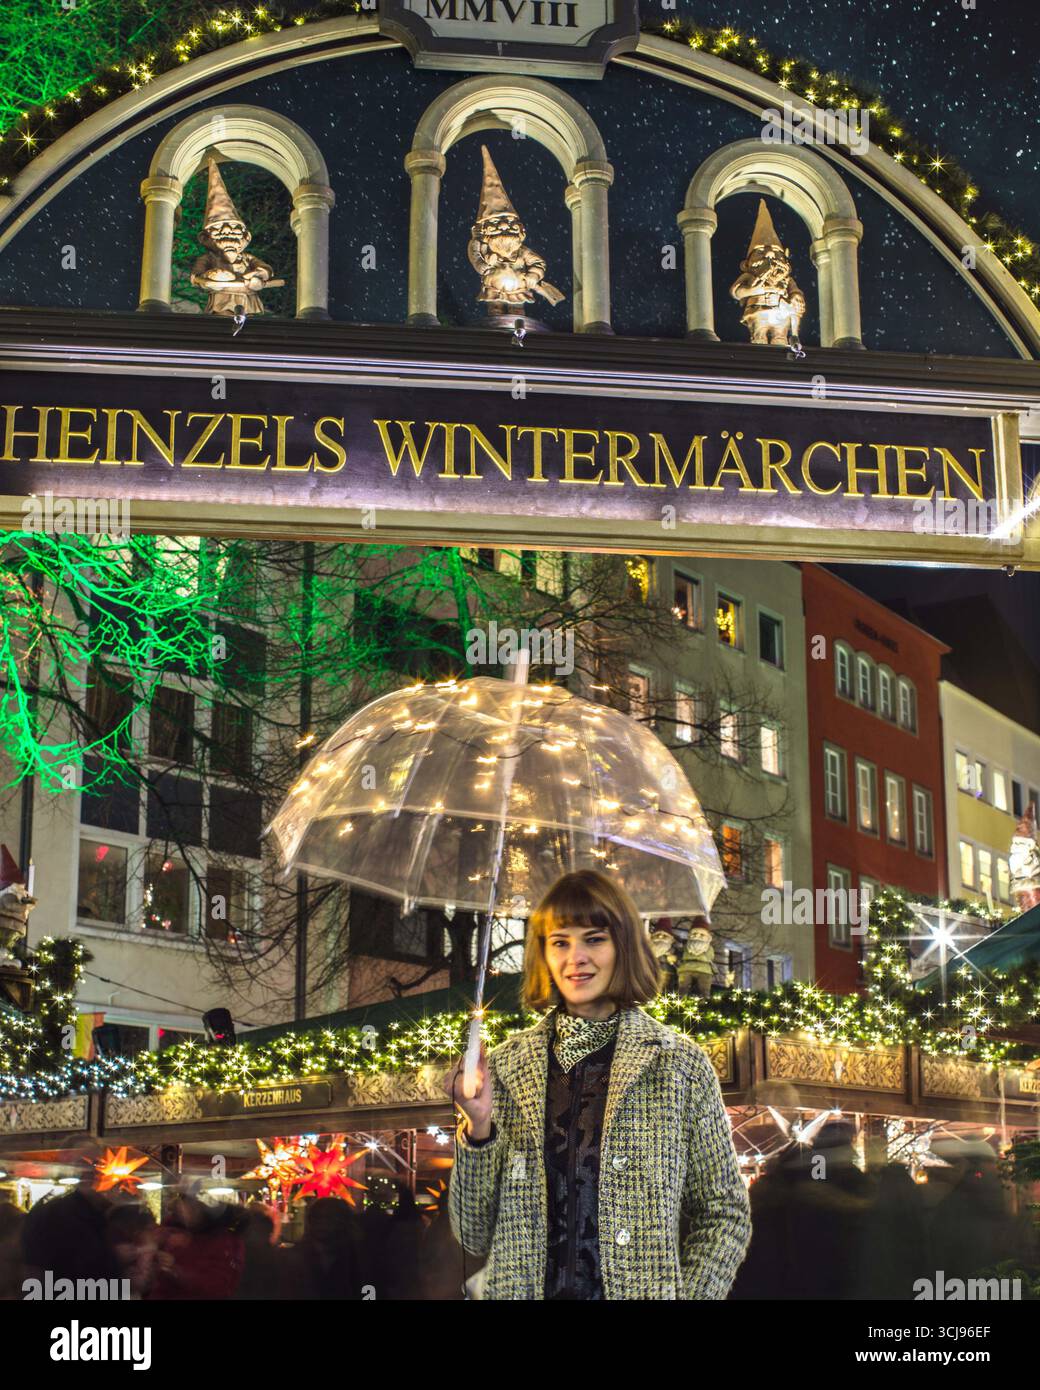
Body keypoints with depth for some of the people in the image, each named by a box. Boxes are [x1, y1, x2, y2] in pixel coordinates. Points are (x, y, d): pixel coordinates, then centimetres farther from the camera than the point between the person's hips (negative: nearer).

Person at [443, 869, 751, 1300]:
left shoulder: (680, 1065, -5)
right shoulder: (505, 1066, -1)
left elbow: (725, 1216, 1)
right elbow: (475, 1235, 0)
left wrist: (687, 1294, -11)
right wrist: (479, 1128, -14)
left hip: (640, 1288, -1)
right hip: (525, 1289, 1)